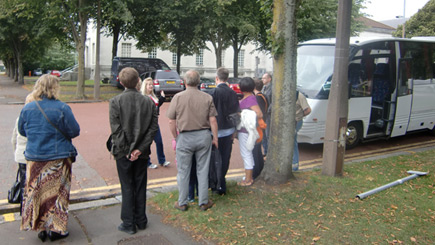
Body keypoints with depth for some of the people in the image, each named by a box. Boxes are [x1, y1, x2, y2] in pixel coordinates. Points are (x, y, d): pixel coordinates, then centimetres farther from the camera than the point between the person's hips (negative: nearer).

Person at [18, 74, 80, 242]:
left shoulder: (27, 108, -1)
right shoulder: (62, 108, -15)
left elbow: (21, 131, 11)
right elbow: (75, 131, -9)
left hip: (34, 158, 4)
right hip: (58, 158, -3)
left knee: (36, 192, 14)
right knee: (56, 193, 7)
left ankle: (40, 228, 22)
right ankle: (55, 229, 15)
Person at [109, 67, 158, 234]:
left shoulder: (115, 101, -10)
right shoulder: (148, 102, -2)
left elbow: (116, 129, -15)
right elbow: (153, 127, -6)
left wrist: (127, 150, -10)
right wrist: (140, 149, -8)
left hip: (123, 152, -2)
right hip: (142, 152, 3)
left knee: (127, 188, 7)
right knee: (140, 187, 14)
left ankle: (128, 224, 16)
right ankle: (141, 221, 25)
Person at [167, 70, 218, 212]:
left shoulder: (178, 97, -6)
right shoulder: (207, 98, -3)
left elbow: (171, 122, -4)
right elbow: (212, 121, -3)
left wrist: (175, 137, 9)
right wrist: (215, 138, 7)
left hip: (185, 137, -1)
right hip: (203, 136, 2)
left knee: (183, 172, 11)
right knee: (203, 170, 12)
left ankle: (182, 203, 21)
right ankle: (203, 202, 21)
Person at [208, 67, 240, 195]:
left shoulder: (214, 92, -15)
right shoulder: (233, 93, 1)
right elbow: (236, 112, 6)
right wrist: (233, 131, 14)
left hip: (217, 131, -5)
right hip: (229, 131, 5)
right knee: (225, 158, 15)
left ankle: (220, 186, 12)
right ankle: (220, 182, 29)